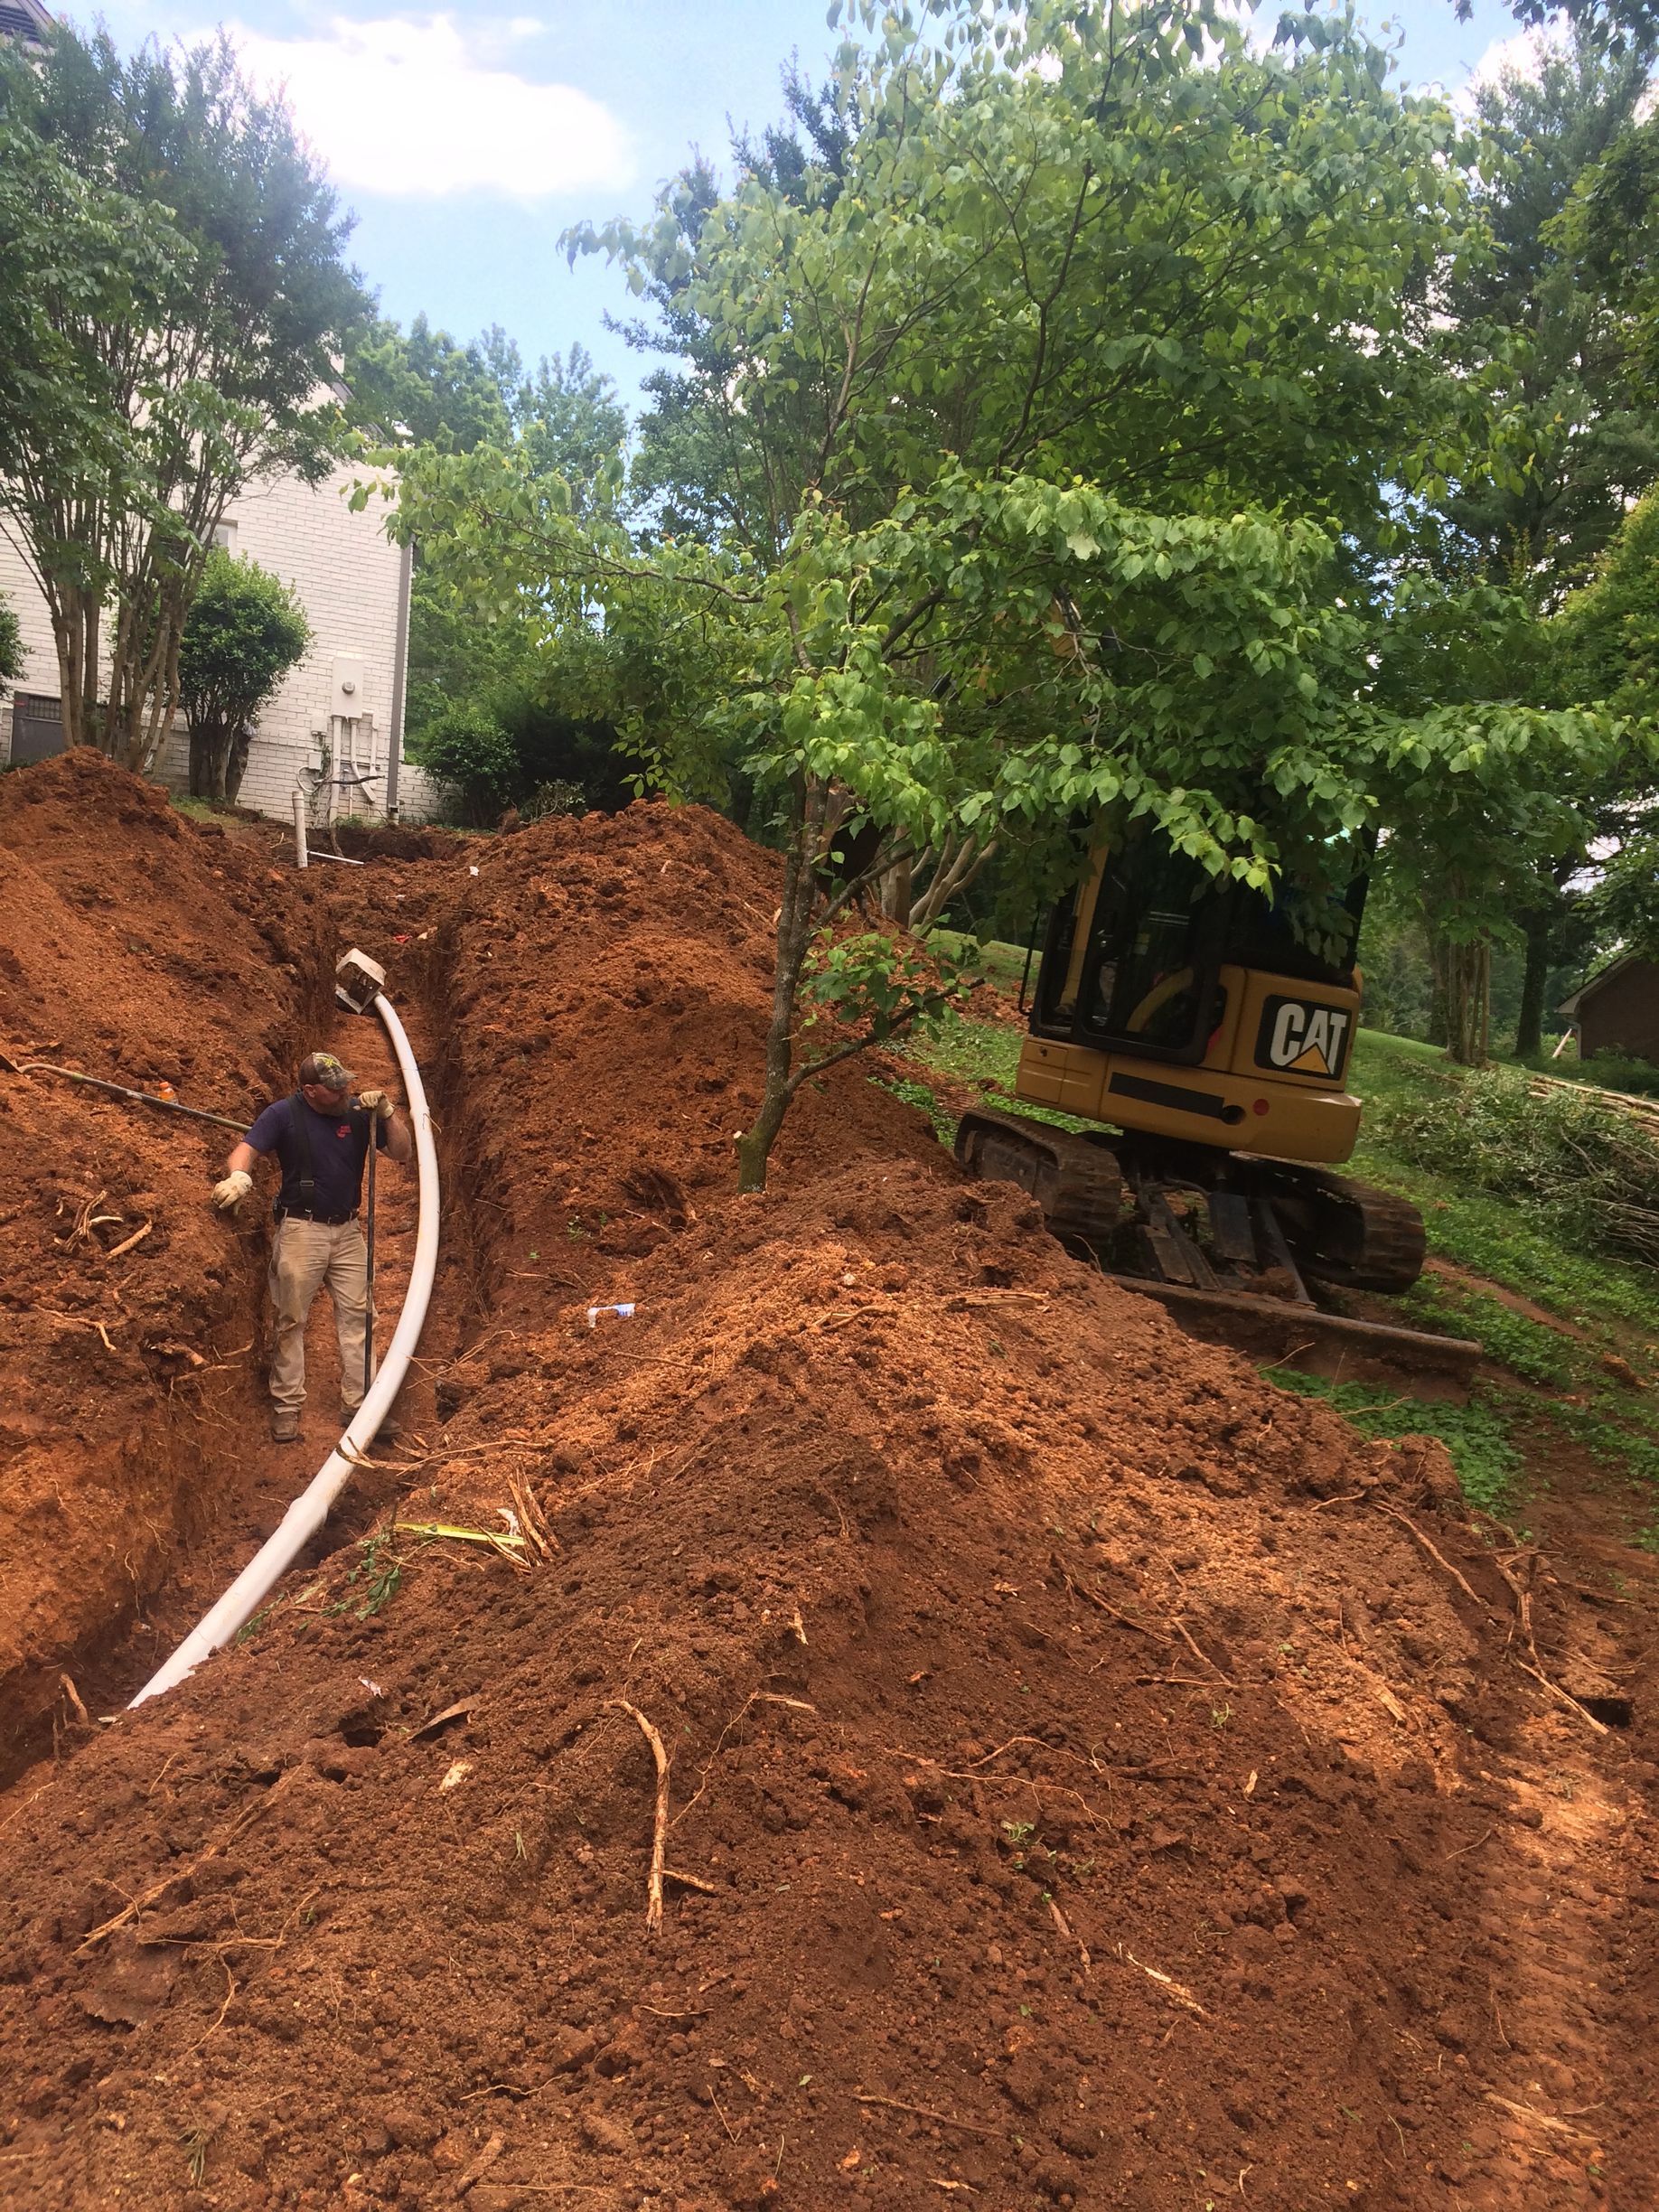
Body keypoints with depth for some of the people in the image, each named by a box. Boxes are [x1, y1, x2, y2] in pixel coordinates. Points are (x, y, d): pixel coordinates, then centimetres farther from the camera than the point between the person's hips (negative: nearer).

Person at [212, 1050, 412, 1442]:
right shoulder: (284, 1113, -6)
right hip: (300, 1230, -3)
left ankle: (358, 1403, 11)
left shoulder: (359, 1113, 1)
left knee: (357, 1317, 4)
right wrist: (239, 1175, -39)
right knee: (290, 1321, 2)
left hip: (348, 1230, 3)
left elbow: (403, 1154, 1)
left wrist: (388, 1112, -13)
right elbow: (247, 1149, -17)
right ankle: (286, 1407, 10)